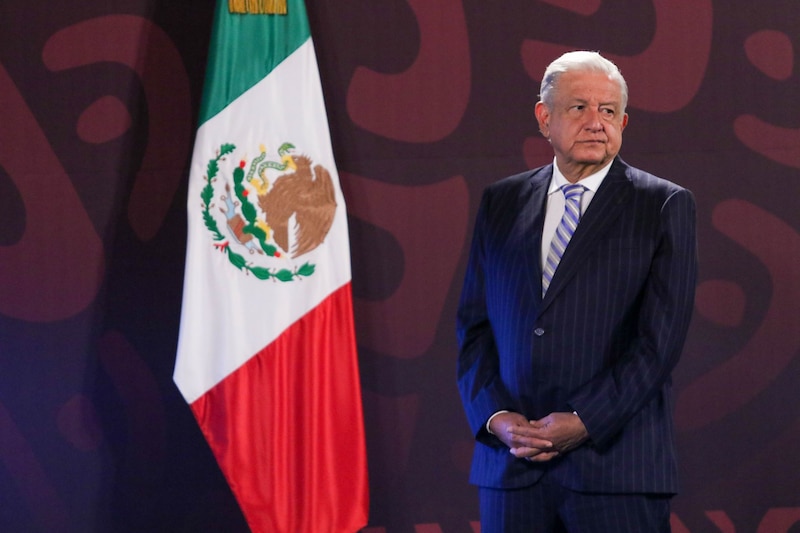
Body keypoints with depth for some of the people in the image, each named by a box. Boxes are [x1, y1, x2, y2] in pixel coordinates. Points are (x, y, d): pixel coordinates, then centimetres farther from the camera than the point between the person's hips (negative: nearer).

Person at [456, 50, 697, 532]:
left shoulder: (664, 206, 2)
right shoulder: (502, 203, 13)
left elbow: (660, 336, -6)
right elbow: (474, 325, 10)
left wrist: (584, 421, -13)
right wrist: (496, 417, -5)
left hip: (615, 462, -3)